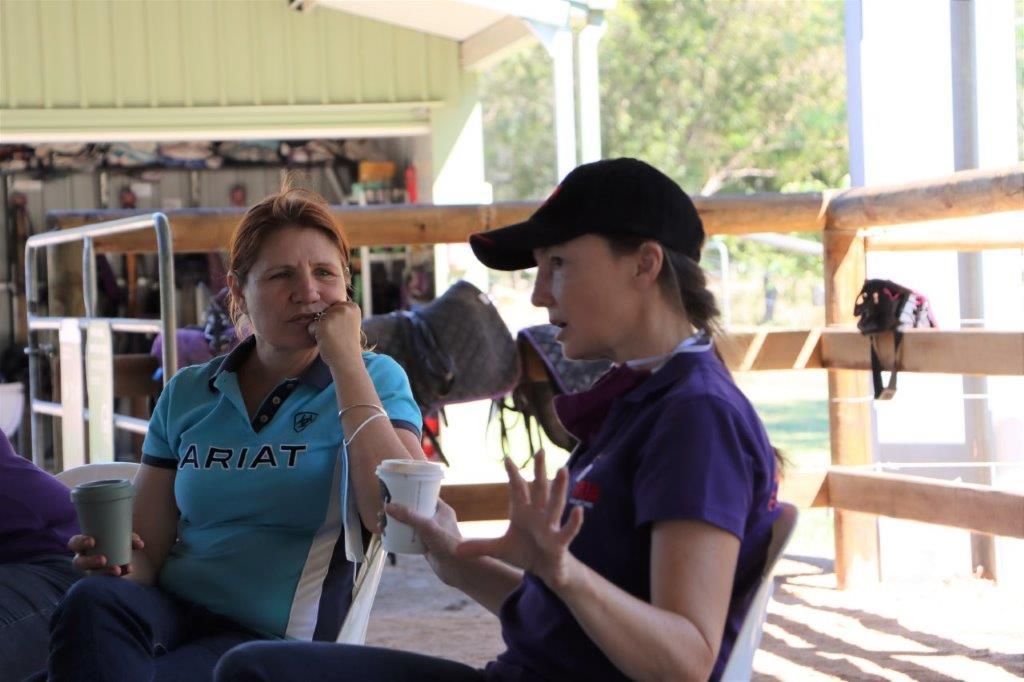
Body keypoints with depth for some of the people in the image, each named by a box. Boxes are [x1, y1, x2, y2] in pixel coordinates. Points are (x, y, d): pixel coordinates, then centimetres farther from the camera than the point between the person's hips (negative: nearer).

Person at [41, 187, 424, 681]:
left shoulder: (374, 380, 4)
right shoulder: (187, 394, 13)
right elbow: (148, 548, 11)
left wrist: (347, 364, -12)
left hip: (277, 638, -3)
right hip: (172, 611, 3)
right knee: (92, 602, -32)